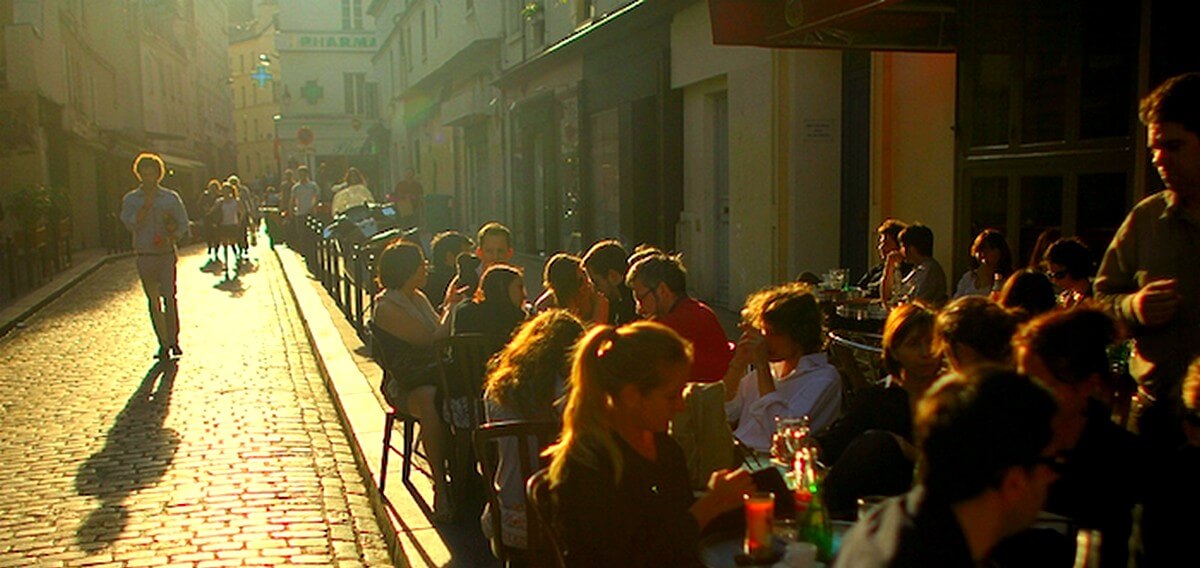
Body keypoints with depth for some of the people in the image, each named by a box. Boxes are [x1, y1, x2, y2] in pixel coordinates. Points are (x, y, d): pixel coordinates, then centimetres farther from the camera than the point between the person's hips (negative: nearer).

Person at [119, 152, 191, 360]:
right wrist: (146, 205, -14)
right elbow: (130, 224, -7)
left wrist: (171, 238, -11)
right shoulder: (130, 199, 6)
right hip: (145, 256, 1)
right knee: (154, 301, 5)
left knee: (169, 297, -9)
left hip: (167, 254, -1)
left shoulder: (171, 198, 5)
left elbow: (183, 224, 6)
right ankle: (163, 343, 13)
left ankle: (173, 340, -2)